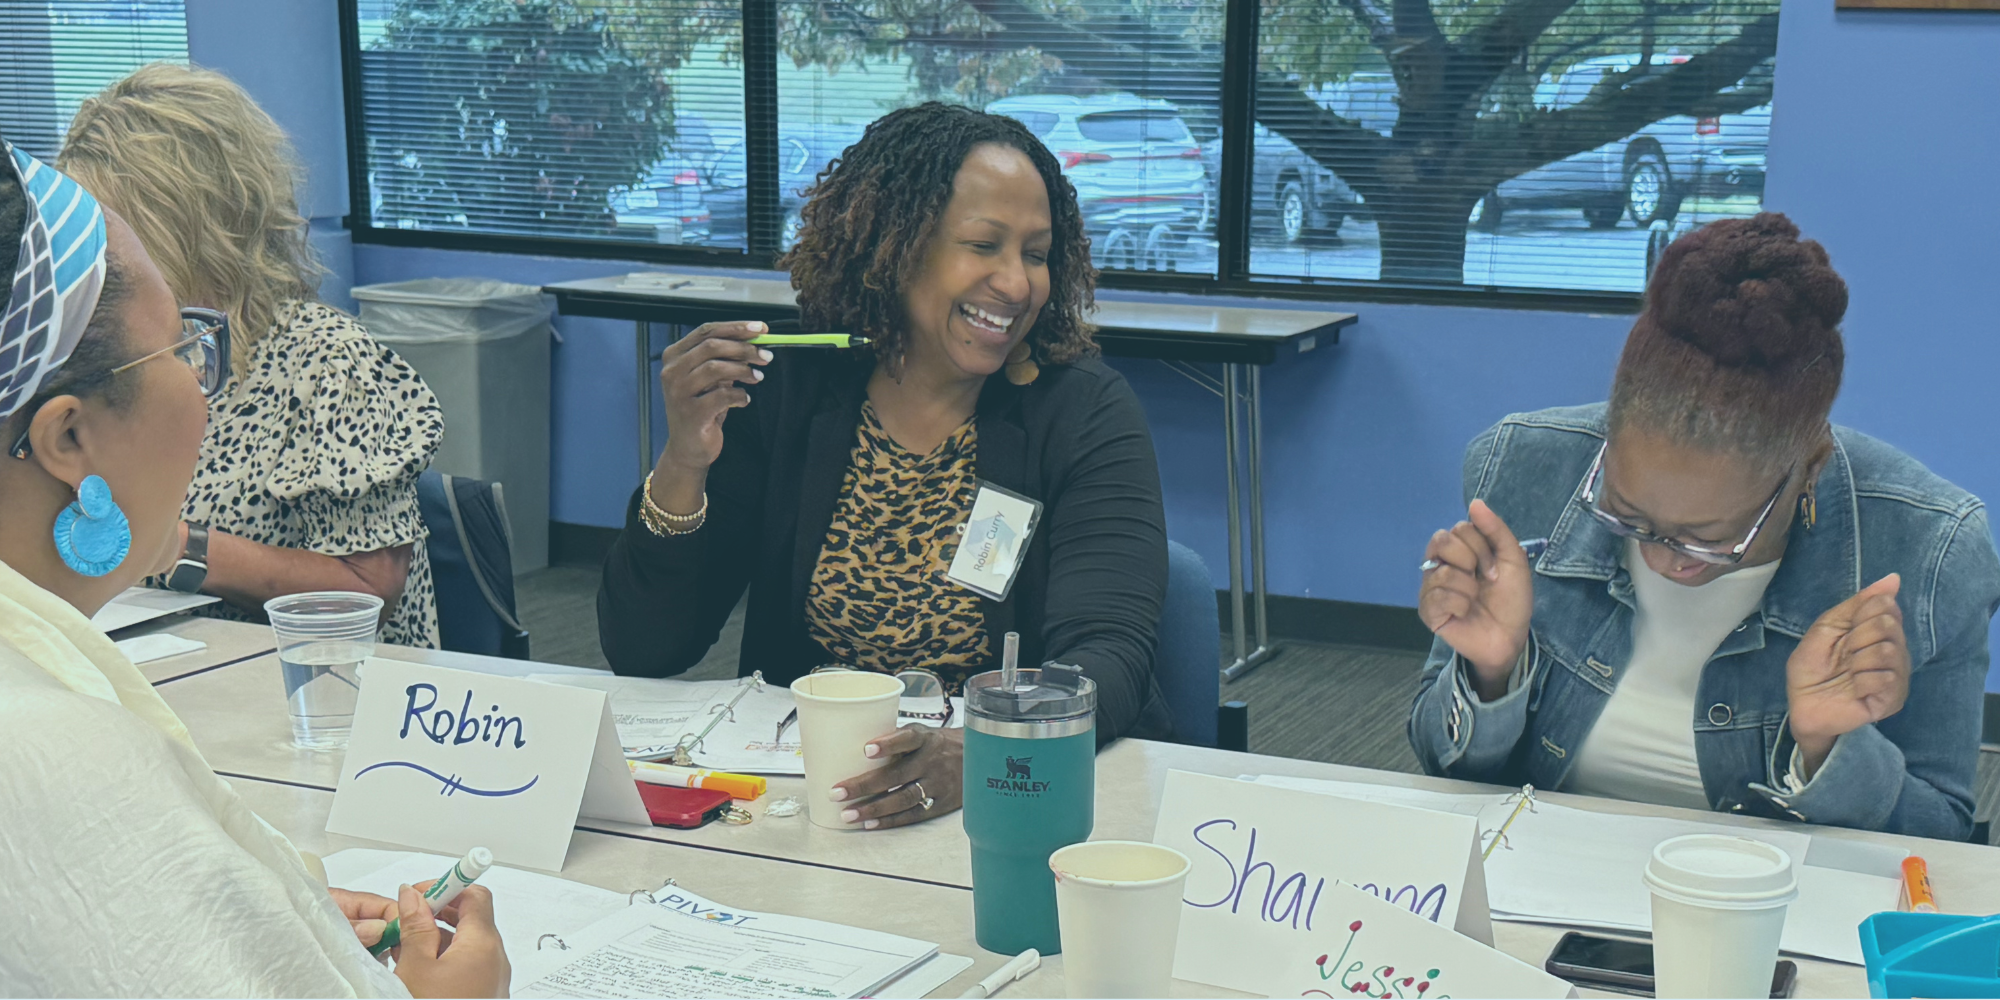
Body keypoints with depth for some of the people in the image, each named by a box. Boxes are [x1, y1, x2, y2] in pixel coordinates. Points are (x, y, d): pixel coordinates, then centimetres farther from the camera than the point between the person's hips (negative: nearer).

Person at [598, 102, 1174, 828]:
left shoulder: (1086, 414, -3)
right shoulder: (782, 394, 1)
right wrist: (684, 466, -16)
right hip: (797, 794, 4)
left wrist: (973, 755, -37)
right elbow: (642, 652, 0)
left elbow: (1107, 657, -17)